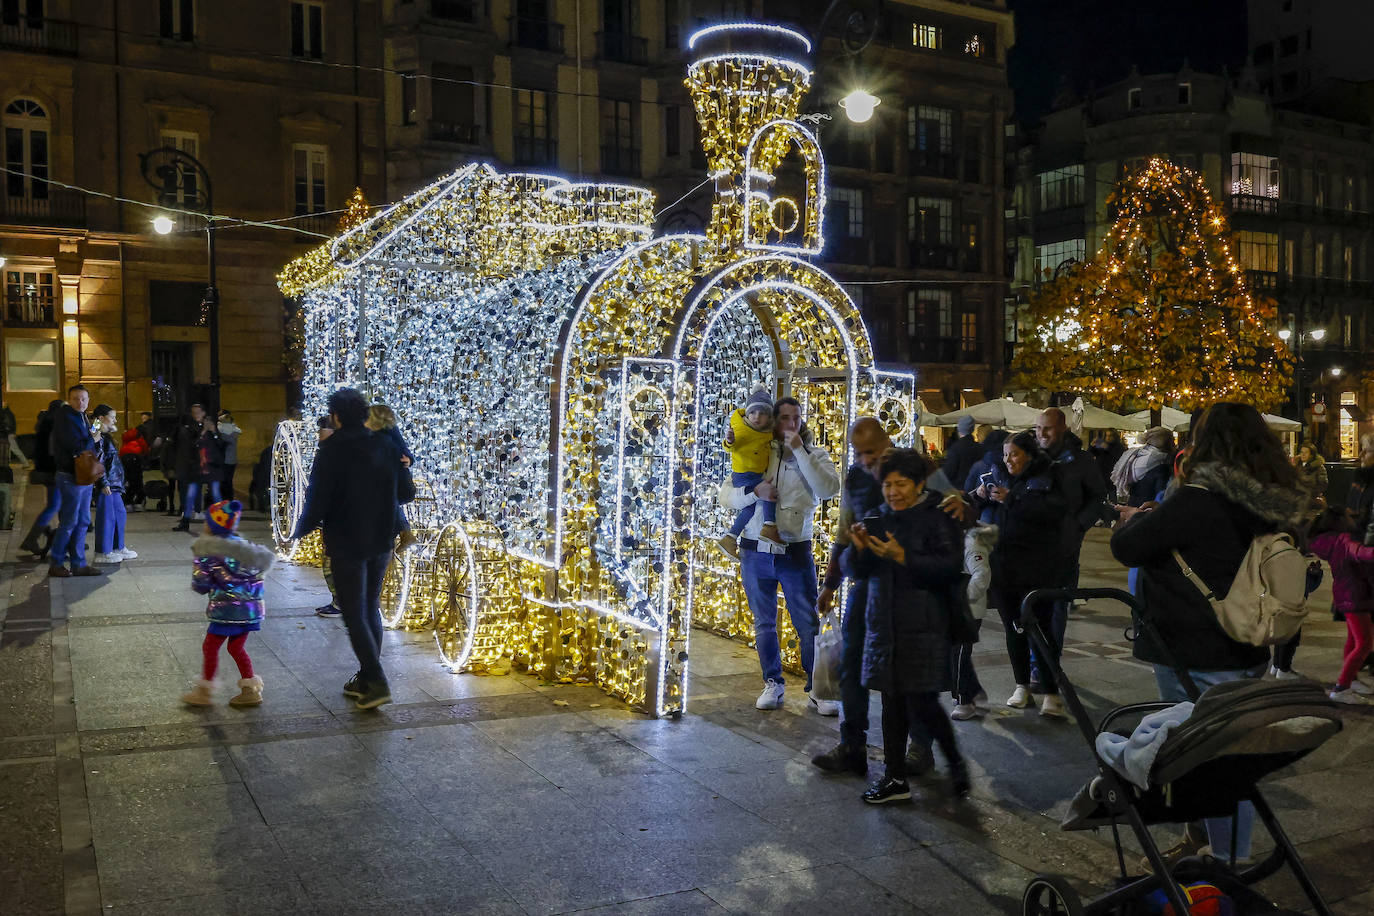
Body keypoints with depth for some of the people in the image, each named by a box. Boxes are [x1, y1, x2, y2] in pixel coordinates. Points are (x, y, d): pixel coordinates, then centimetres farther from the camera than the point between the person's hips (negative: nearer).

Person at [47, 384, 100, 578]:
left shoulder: (81, 417, 17)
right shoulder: (65, 417, -12)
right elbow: (76, 447, -19)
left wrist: (87, 444, -6)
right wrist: (92, 440, -3)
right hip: (71, 476, -9)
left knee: (82, 522, 10)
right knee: (69, 522, -4)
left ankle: (79, 564, 16)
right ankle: (55, 564, 6)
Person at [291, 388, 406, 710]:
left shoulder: (332, 450, -14)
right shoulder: (385, 446, 2)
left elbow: (318, 499, -14)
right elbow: (402, 492, 8)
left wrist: (299, 532, 3)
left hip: (347, 545, -6)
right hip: (381, 542, 6)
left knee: (355, 615, 1)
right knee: (371, 611, 15)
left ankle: (377, 683, -5)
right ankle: (367, 679, 21)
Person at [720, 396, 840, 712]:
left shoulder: (814, 455, 3)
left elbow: (830, 489, -17)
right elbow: (726, 496, 2)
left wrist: (800, 451, -18)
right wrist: (755, 492, -17)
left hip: (796, 552, -2)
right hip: (756, 552, 2)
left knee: (809, 624, -1)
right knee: (764, 624, 12)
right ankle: (772, 684, 25)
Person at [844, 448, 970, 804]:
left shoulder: (937, 518, -5)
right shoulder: (878, 519, 11)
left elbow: (950, 567, -16)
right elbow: (853, 569, 11)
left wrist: (902, 557, -24)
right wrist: (858, 549, -12)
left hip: (923, 628, -5)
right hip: (884, 625, 5)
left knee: (922, 704, -5)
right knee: (892, 701, 9)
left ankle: (955, 761, 20)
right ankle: (895, 778, 19)